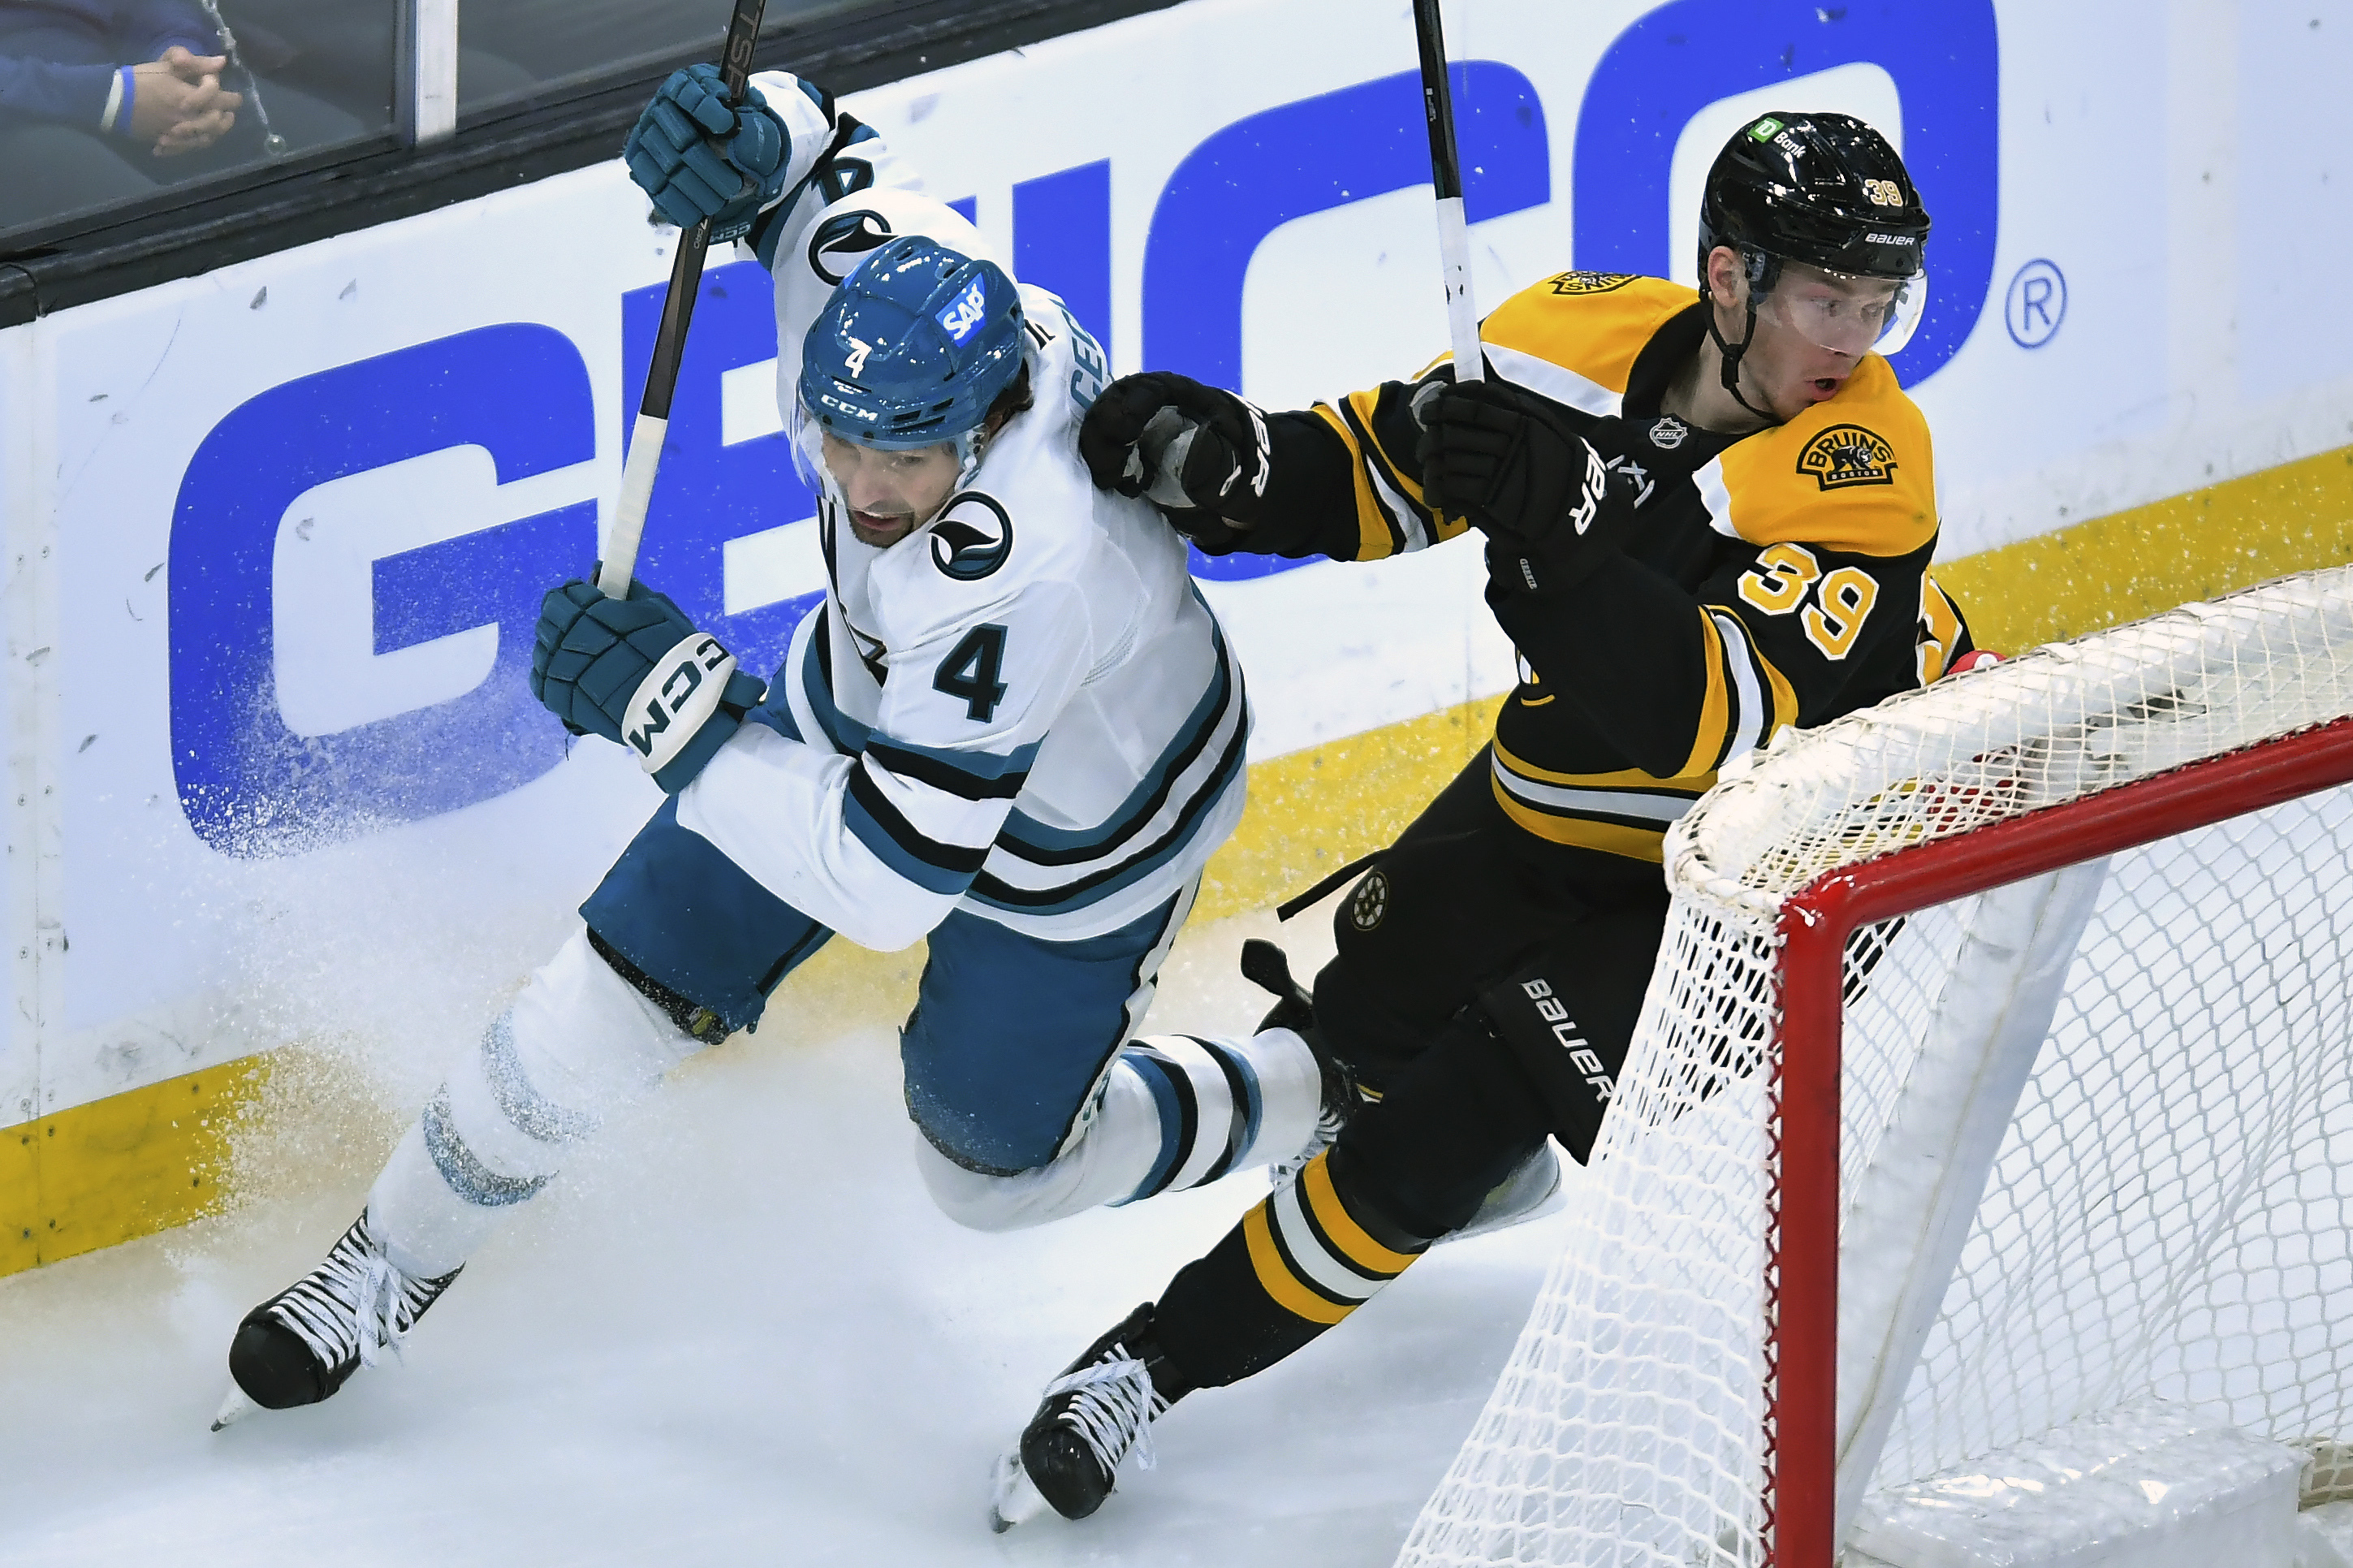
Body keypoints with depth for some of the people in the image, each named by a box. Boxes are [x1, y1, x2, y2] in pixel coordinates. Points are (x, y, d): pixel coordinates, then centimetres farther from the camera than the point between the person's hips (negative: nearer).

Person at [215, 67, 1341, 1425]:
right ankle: (397, 1262, 26)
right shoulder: (872, 292, -31)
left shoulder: (1021, 575, -49)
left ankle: (1310, 1104, 40)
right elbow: (818, 161, -7)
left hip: (1069, 837, -5)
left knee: (994, 1161, 14)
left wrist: (681, 710, -47)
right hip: (871, 701, 6)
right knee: (630, 982, 3)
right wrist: (757, 138, -33)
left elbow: (894, 879, -45)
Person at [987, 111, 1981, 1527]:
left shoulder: (1866, 468, -29)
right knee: (1371, 1015, 17)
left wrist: (1562, 544, -47)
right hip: (1566, 784, 6)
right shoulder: (1583, 341, -15)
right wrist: (1221, 458, -20)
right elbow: (1385, 476, -1)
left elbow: (1722, 738, -38)